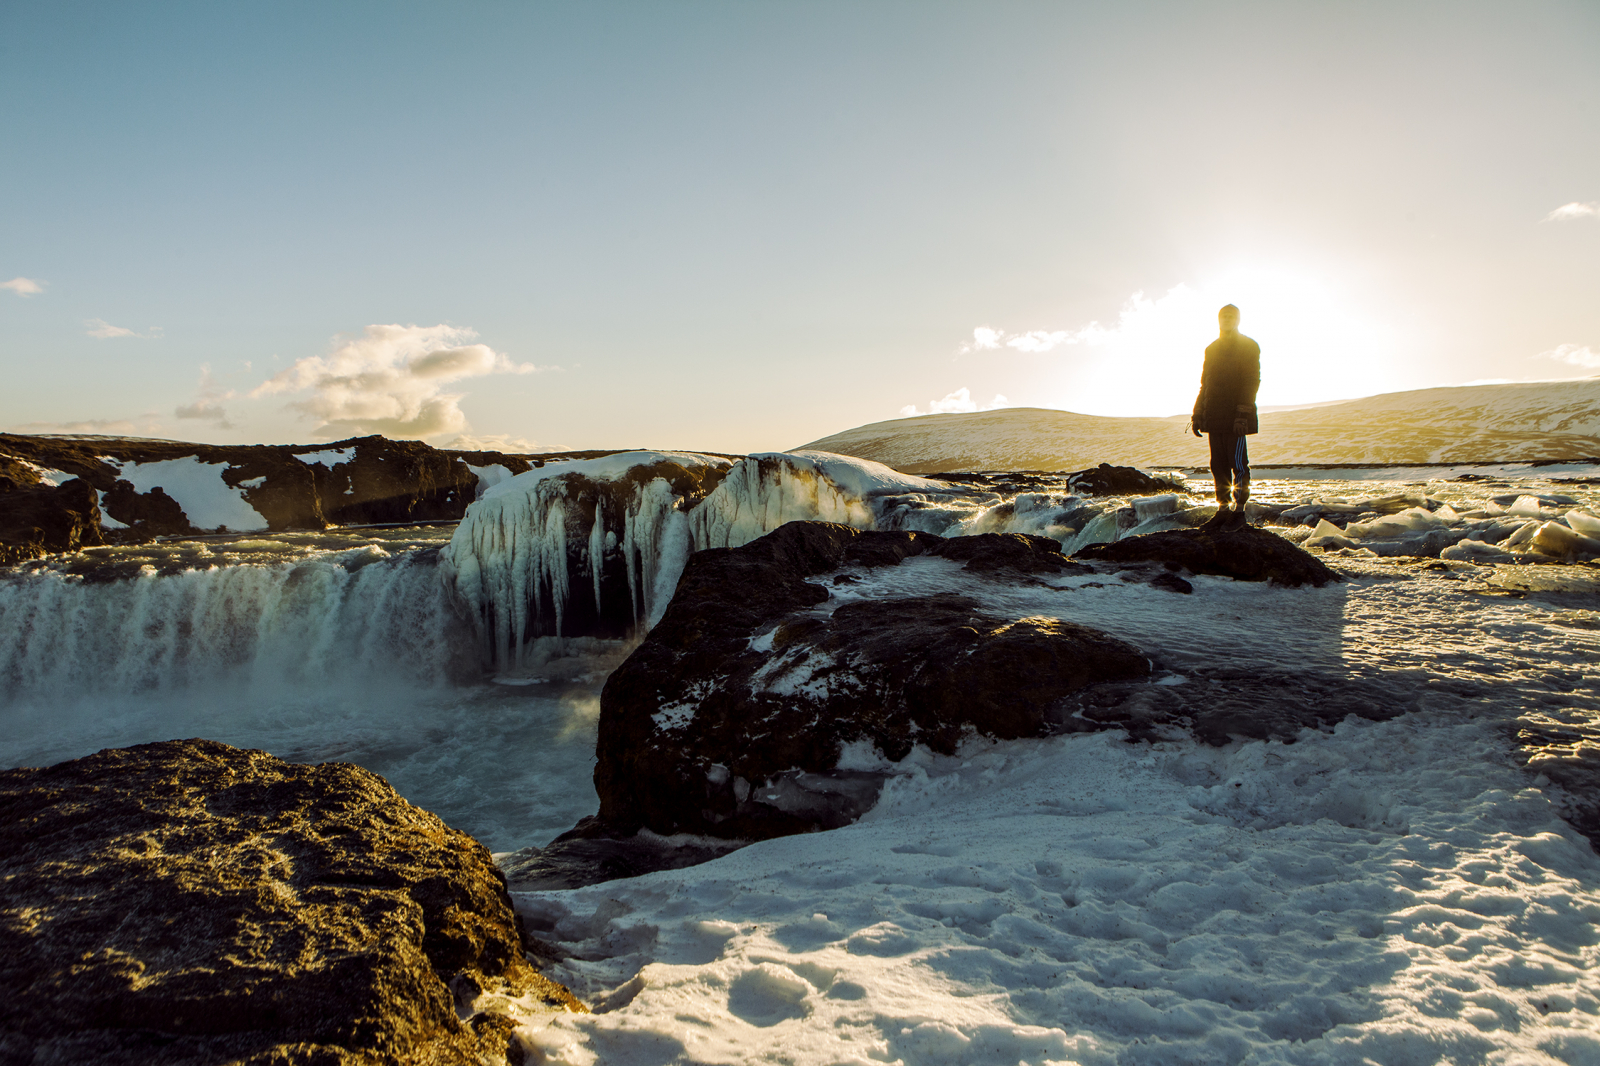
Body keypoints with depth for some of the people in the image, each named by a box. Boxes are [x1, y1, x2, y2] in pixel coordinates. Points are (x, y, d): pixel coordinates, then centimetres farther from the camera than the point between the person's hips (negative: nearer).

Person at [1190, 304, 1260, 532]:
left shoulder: (1248, 347, -1)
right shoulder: (1212, 348, 18)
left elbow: (1252, 382, -9)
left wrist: (1242, 414, -18)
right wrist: (1197, 414, 14)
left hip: (1235, 418, -6)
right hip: (1214, 418, 6)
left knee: (1237, 462, -5)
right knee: (1218, 464, 7)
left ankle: (1239, 512, 1)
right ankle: (1223, 510, 12)